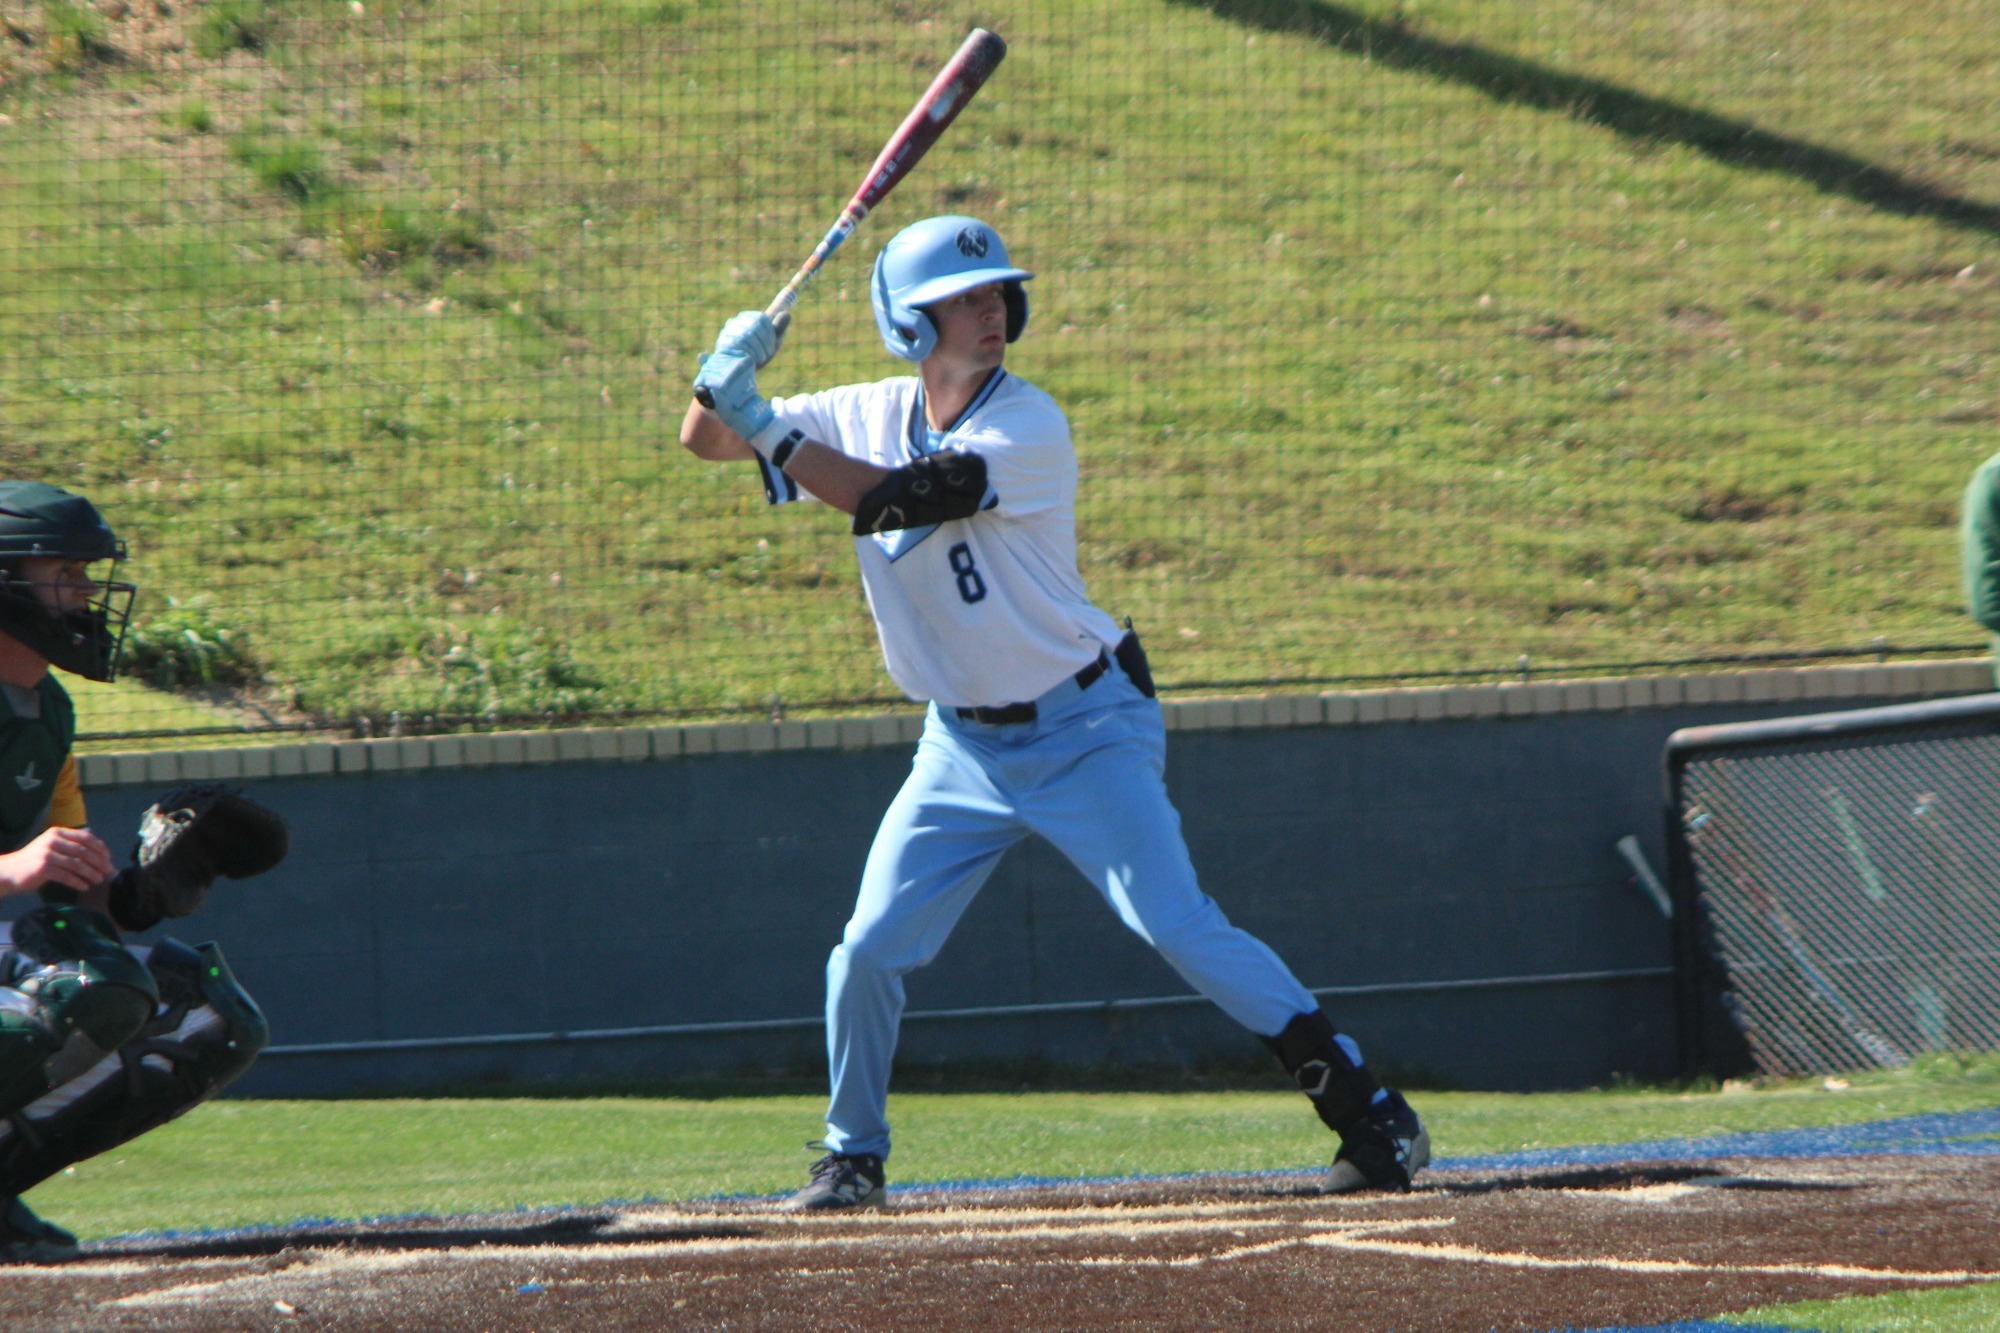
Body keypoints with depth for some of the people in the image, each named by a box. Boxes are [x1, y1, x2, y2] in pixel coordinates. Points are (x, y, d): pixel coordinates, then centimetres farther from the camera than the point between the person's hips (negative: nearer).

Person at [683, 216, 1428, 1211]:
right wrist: (724, 376, -18)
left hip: (1083, 730, -5)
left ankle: (1370, 1115, -12)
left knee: (1179, 927, -15)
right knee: (868, 951, -1)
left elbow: (895, 498, -27)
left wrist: (765, 425, -26)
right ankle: (853, 1158, 20)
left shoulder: (1027, 427, -18)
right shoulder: (870, 416, 0)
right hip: (964, 744, 5)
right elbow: (705, 440, 4)